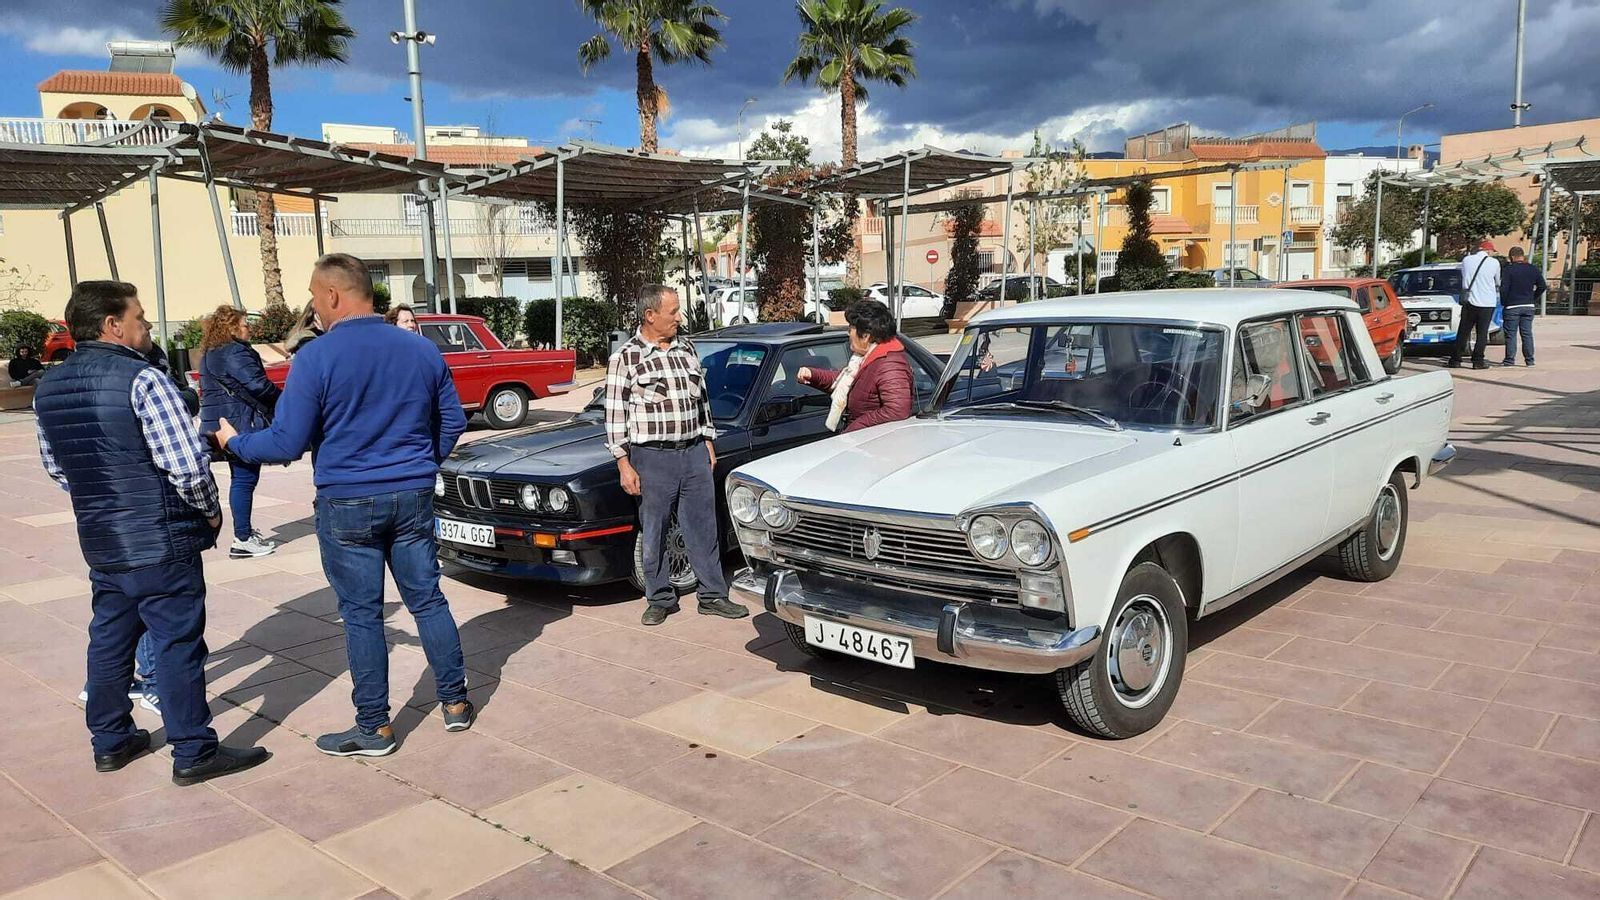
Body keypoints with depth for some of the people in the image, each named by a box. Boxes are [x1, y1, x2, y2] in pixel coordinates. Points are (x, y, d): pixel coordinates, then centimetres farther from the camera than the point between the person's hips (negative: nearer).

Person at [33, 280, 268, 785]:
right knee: (177, 646, 0)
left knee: (109, 641, 18)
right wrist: (210, 510, -6)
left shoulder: (48, 388, 7)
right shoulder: (143, 381, -18)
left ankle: (110, 742, 31)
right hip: (160, 543, -8)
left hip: (100, 542, 8)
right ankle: (193, 753, 9)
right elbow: (188, 463, -22)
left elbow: (54, 465, 18)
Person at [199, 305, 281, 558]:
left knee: (240, 477, 18)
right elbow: (257, 384, -22)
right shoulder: (236, 352, -14)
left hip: (222, 423, 10)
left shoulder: (210, 355, 18)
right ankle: (243, 539, -6)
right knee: (245, 478, -7)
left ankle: (245, 529, 27)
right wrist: (280, 398, -6)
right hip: (241, 423, -10)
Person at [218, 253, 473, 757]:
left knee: (362, 614, 5)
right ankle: (455, 704, 22)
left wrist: (234, 443, 7)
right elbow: (453, 422, 9)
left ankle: (375, 729, 14)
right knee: (427, 600, 14)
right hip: (413, 498, 4)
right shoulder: (421, 349, 2)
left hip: (347, 505, -4)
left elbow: (286, 444, -12)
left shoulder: (316, 358, -12)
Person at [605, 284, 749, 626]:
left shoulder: (687, 349, 9)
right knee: (654, 535, 6)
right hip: (653, 459, -4)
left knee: (704, 529, 8)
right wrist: (624, 465, -10)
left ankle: (713, 595, 17)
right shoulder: (626, 357, -6)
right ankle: (660, 599, 20)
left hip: (695, 453, 4)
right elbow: (615, 413, -7)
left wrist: (708, 443, 14)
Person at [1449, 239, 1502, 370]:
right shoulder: (1494, 263, -3)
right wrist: (1496, 292, 30)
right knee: (1482, 333, 3)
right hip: (1487, 303, -2)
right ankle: (1478, 361, 1)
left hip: (1469, 301, 2)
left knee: (1463, 332, 7)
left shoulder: (1466, 260, 2)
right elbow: (1498, 282, 10)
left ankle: (1455, 360, 6)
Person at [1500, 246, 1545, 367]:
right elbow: (1542, 286, 9)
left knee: (1511, 334, 0)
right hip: (1529, 306, 5)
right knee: (1527, 333, 9)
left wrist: (1503, 303, -1)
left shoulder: (1509, 269, -10)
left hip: (1512, 306, -5)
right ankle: (1530, 359, 10)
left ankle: (1510, 360, -2)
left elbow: (1504, 288, -13)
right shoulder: (1533, 269, 6)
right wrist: (1533, 299, 17)